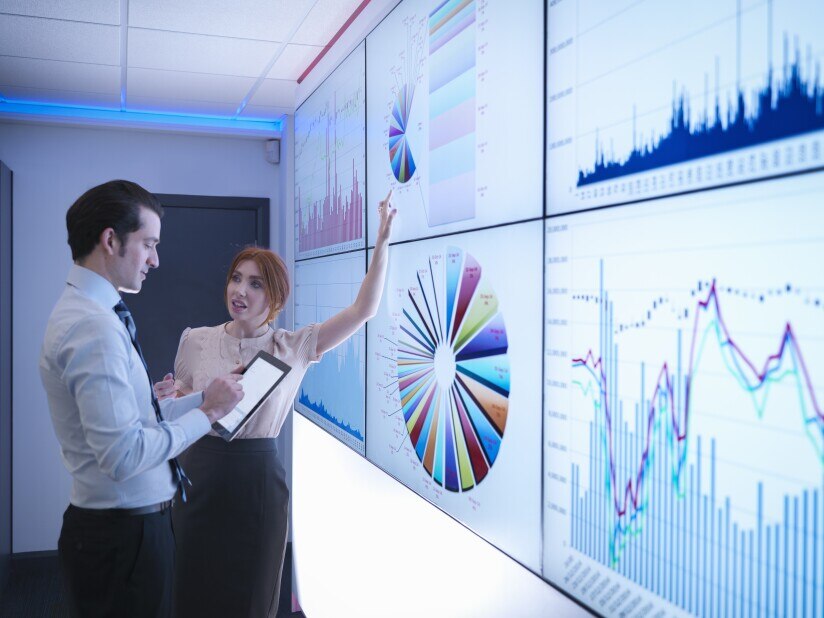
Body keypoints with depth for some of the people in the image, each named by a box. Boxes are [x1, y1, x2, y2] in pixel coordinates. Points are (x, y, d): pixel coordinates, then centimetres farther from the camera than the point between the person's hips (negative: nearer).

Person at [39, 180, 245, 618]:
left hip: (131, 522, 10)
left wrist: (206, 398, 5)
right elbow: (124, 454, -28)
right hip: (123, 533, -10)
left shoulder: (87, 313, 8)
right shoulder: (94, 327, -23)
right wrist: (207, 412, -18)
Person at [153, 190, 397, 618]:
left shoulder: (292, 348, -5)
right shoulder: (195, 341, -1)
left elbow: (363, 310, -10)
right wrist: (171, 398, -14)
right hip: (200, 478, 1)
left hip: (258, 480, -1)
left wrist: (382, 240, -13)